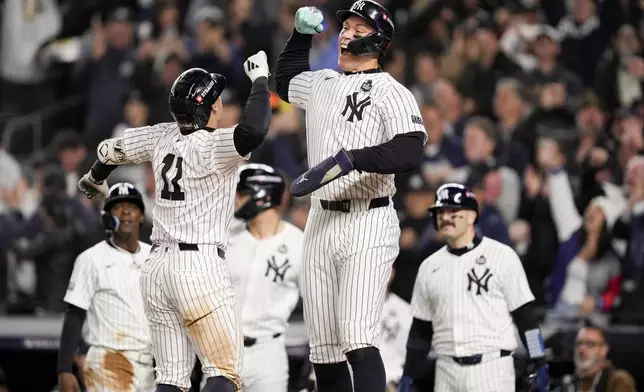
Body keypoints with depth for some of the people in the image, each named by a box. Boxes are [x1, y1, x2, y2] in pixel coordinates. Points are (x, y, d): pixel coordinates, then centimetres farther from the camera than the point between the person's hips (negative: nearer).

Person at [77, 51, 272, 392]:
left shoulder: (163, 137, 9)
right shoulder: (209, 146, -12)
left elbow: (110, 148, 24)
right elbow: (253, 131, -31)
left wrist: (93, 180, 46)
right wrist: (260, 79, -16)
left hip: (157, 270, 7)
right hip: (201, 268, -7)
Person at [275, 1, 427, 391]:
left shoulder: (391, 92, -6)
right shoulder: (323, 83, 17)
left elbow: (410, 152, -21)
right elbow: (285, 79, 39)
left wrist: (351, 159, -30)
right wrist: (301, 33, 25)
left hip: (368, 226, -7)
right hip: (322, 223, 7)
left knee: (357, 339, -20)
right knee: (323, 346, 6)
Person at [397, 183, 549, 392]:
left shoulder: (502, 256, -2)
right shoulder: (429, 267, 13)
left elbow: (525, 314, -4)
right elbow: (420, 328, 17)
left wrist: (539, 364, -9)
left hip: (492, 368, -5)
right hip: (447, 372, 5)